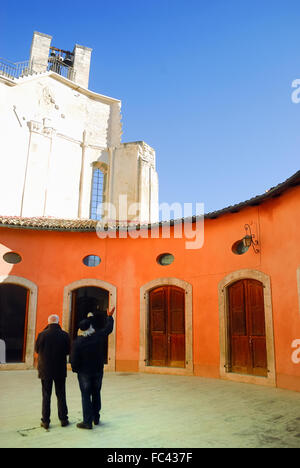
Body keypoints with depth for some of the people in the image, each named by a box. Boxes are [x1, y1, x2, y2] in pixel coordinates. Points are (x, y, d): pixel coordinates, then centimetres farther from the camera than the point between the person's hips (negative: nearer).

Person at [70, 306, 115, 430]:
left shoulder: (77, 342, -16)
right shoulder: (99, 336, -10)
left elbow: (74, 359, -13)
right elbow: (109, 328, 8)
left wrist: (75, 369, 7)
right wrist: (110, 317, 23)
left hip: (84, 373, -3)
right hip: (98, 371, 3)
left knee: (86, 396, 5)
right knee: (96, 394, 18)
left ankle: (87, 422, 8)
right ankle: (96, 418, 28)